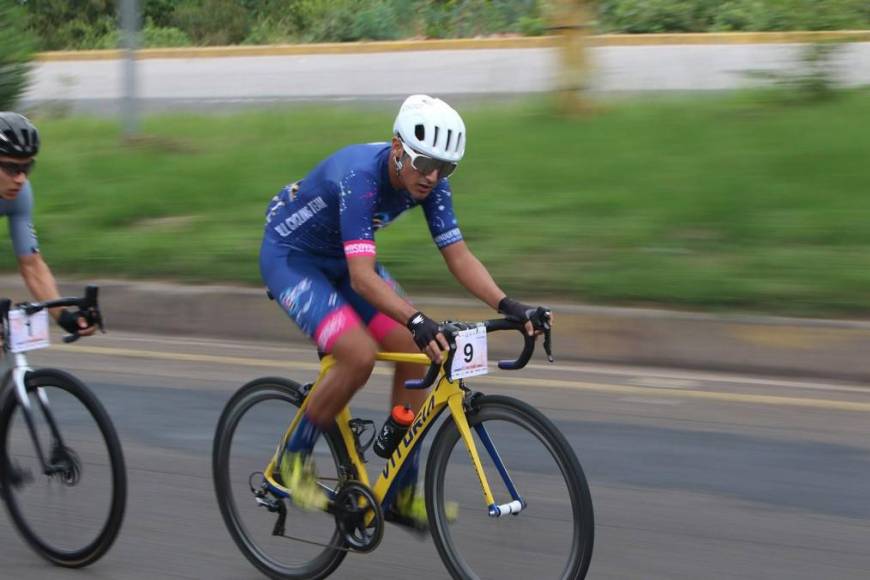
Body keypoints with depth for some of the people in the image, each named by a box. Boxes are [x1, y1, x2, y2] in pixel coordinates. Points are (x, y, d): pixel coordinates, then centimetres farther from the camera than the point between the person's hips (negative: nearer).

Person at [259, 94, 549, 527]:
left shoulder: (430, 182, -15)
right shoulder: (359, 177, -36)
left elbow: (458, 256, -14)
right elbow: (362, 278, -44)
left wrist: (508, 305, -29)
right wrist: (418, 321, -56)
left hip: (342, 259, 7)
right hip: (290, 257, -7)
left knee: (415, 354, -9)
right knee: (359, 356, -27)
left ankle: (403, 492, 1)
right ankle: (294, 460, -5)